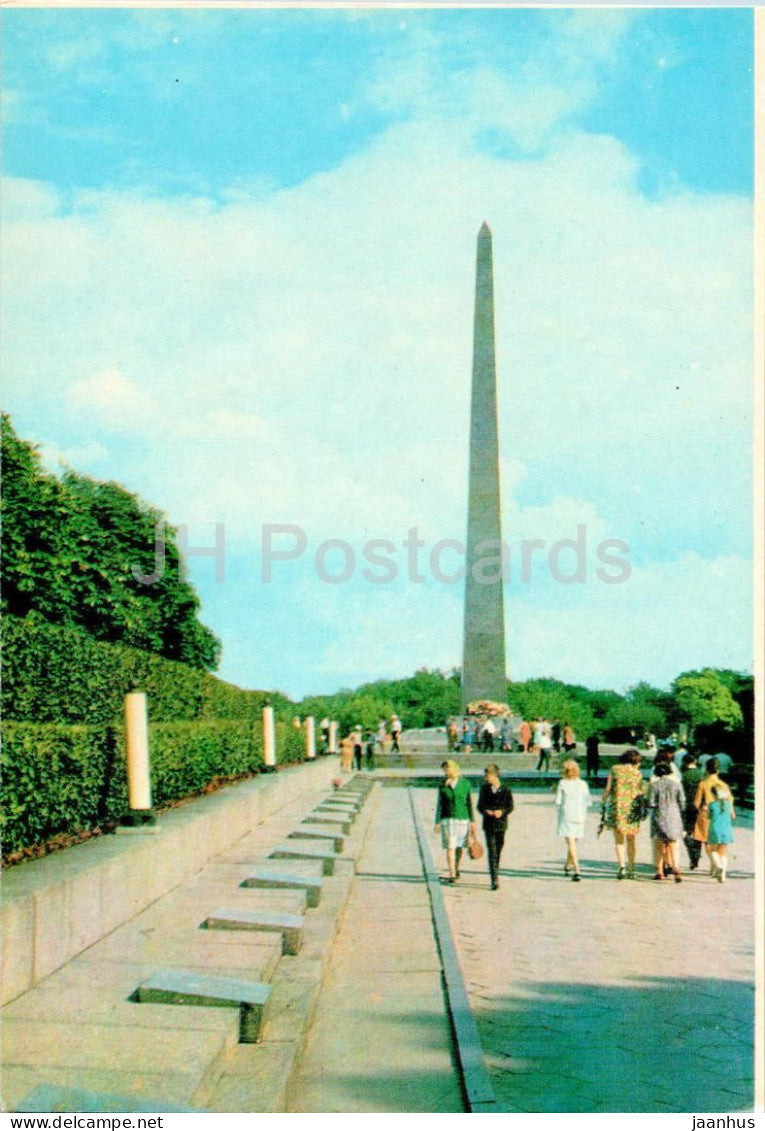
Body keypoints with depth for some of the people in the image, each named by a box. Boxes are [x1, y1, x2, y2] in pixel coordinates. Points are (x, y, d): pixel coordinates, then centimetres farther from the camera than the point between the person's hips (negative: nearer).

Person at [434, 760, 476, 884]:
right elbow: (439, 805, 4)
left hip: (463, 819, 1)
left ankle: (456, 870, 32)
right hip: (447, 819, -1)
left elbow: (469, 803, 6)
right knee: (450, 847, -8)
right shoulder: (443, 786, 1)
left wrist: (472, 821, 5)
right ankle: (452, 875, -7)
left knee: (459, 847, 11)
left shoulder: (465, 784, 1)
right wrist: (437, 822, 0)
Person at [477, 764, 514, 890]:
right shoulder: (484, 789, 5)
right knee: (491, 852, -9)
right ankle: (494, 879, -14)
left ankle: (495, 875, 30)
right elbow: (480, 806, 9)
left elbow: (511, 807, 1)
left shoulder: (506, 790, -2)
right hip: (488, 825, 0)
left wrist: (502, 812, -18)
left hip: (501, 824, 0)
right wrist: (486, 812, -13)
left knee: (498, 851, 11)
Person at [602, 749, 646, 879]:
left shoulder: (614, 770, 3)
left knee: (619, 840, 5)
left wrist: (603, 803, 8)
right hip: (632, 809, 1)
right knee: (631, 840, 13)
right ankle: (631, 869, 13)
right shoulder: (637, 773, 3)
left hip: (616, 807, -1)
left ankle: (622, 866, -11)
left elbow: (608, 789, 0)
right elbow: (642, 792, 4)